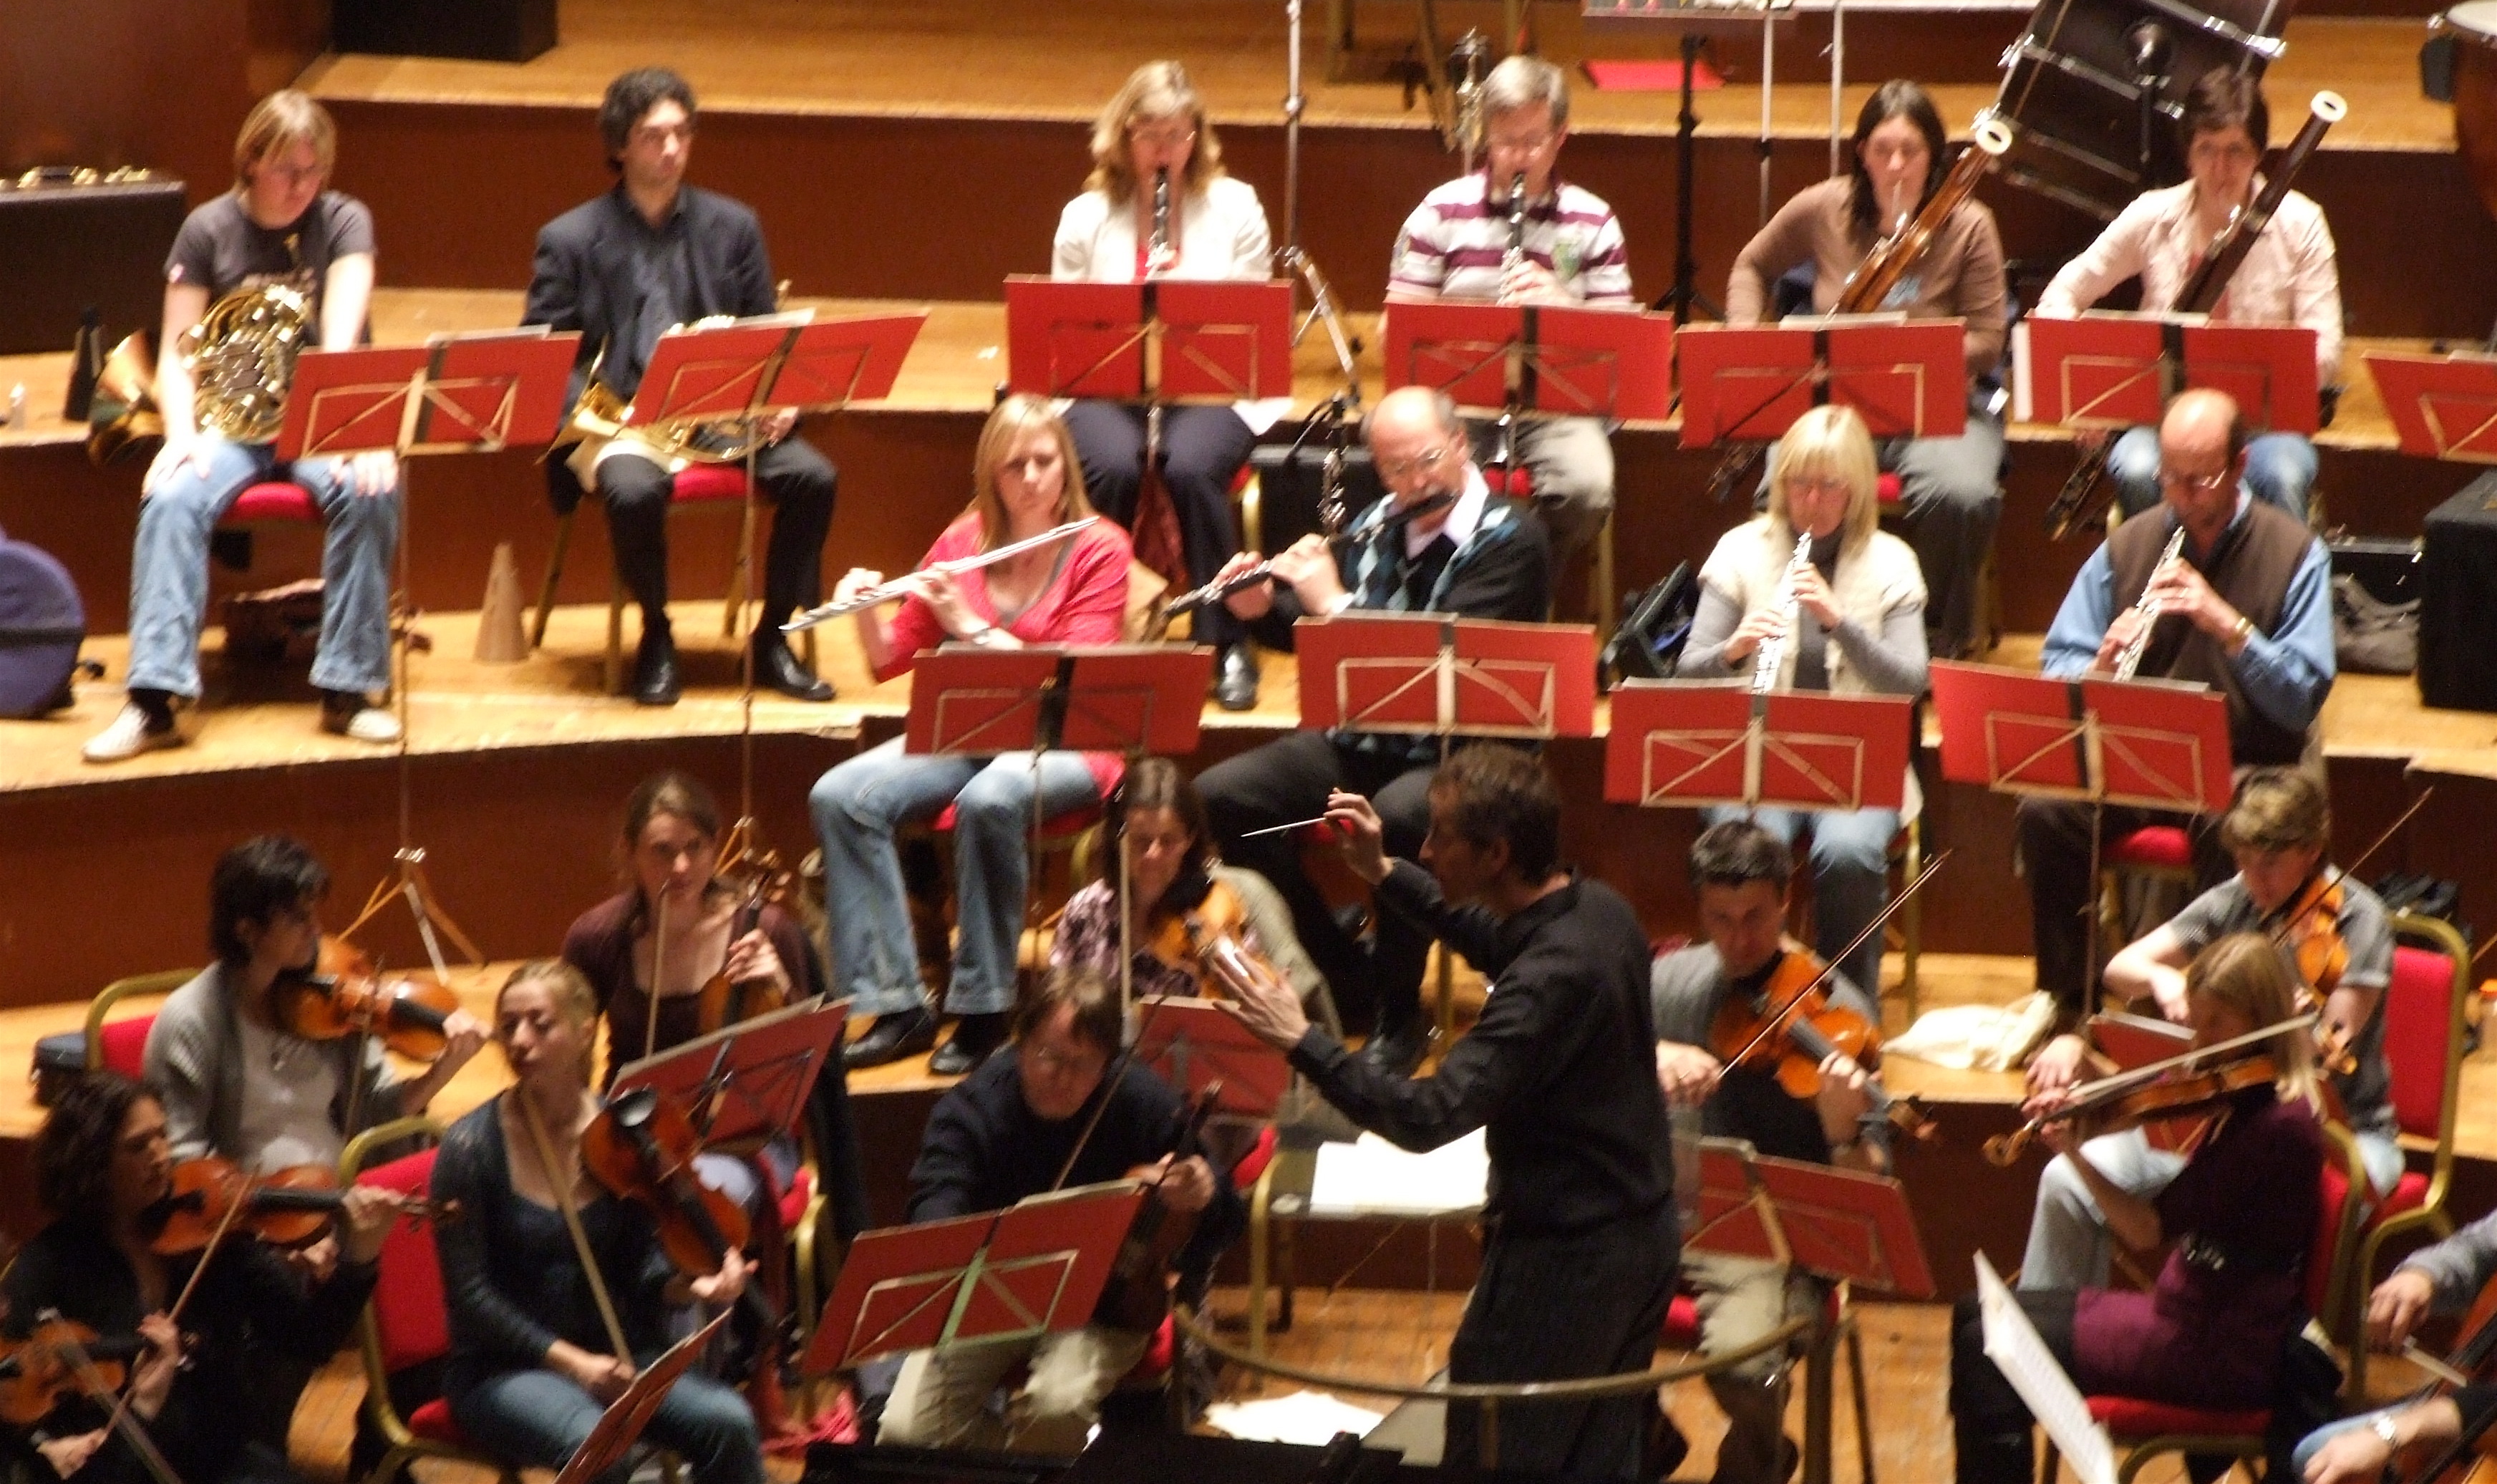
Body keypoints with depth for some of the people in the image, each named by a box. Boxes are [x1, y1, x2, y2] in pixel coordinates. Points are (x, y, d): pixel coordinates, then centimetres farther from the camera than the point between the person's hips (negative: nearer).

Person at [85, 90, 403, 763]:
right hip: (231, 422, 0)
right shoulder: (209, 230, 3)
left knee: (369, 491, -33)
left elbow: (343, 337, -13)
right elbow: (177, 353, 2)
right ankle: (154, 701, -37)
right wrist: (181, 434, -18)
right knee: (172, 498, -31)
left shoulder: (343, 222, 1)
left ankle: (347, 690, -26)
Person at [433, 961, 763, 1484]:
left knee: (728, 1423, -22)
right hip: (503, 1368, -4)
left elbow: (640, 1273, 4)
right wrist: (568, 1361, -21)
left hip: (611, 1356, 4)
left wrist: (685, 1285, -19)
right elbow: (469, 1297, -12)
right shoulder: (473, 1148, -10)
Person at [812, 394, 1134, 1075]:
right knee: (840, 797, -21)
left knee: (988, 801, -38)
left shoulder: (1100, 550, -4)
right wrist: (867, 610, -12)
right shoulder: (964, 542, 7)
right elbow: (890, 660, 9)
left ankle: (984, 1011, -26)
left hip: (1063, 743, -5)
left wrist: (969, 624, -21)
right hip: (964, 731, 5)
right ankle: (895, 1006, -20)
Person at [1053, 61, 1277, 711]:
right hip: (1108, 389, 1)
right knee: (1113, 467, -33)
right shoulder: (1086, 217, 6)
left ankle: (1228, 644, -19)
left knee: (1191, 467, -34)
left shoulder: (1234, 207, 5)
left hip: (1215, 390, -1)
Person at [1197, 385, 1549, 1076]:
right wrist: (1263, 605, 0)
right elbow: (1320, 628, 21)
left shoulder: (1508, 540, -11)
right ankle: (1345, 977, 2)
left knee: (1395, 817, -38)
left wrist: (1333, 602, -19)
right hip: (1363, 739, 7)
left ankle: (1400, 1018, -18)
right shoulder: (1377, 526, 9)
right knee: (1223, 795, -9)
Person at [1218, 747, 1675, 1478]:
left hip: (1564, 1260, -9)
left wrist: (1300, 1040, -31)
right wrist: (1385, 873, 13)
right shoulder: (1601, 910, -2)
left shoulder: (1552, 979, -30)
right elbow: (1500, 943, 21)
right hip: (1641, 1237, 9)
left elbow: (1428, 1117, -35)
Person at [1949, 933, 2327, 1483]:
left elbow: (2147, 1227, -20)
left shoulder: (2279, 1123, -20)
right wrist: (2075, 1151, -6)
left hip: (2227, 1353, -10)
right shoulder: (2245, 1100, 9)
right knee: (1978, 1315, 11)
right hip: (2193, 1310, 10)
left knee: (1991, 1352, -15)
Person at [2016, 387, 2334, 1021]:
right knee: (2045, 812, -27)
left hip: (2242, 765, -3)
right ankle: (2065, 1003, -11)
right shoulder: (2125, 547, 7)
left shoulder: (2294, 555, -1)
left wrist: (2228, 624, -22)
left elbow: (2303, 700, -9)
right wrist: (2101, 665, -18)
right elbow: (2057, 673, 6)